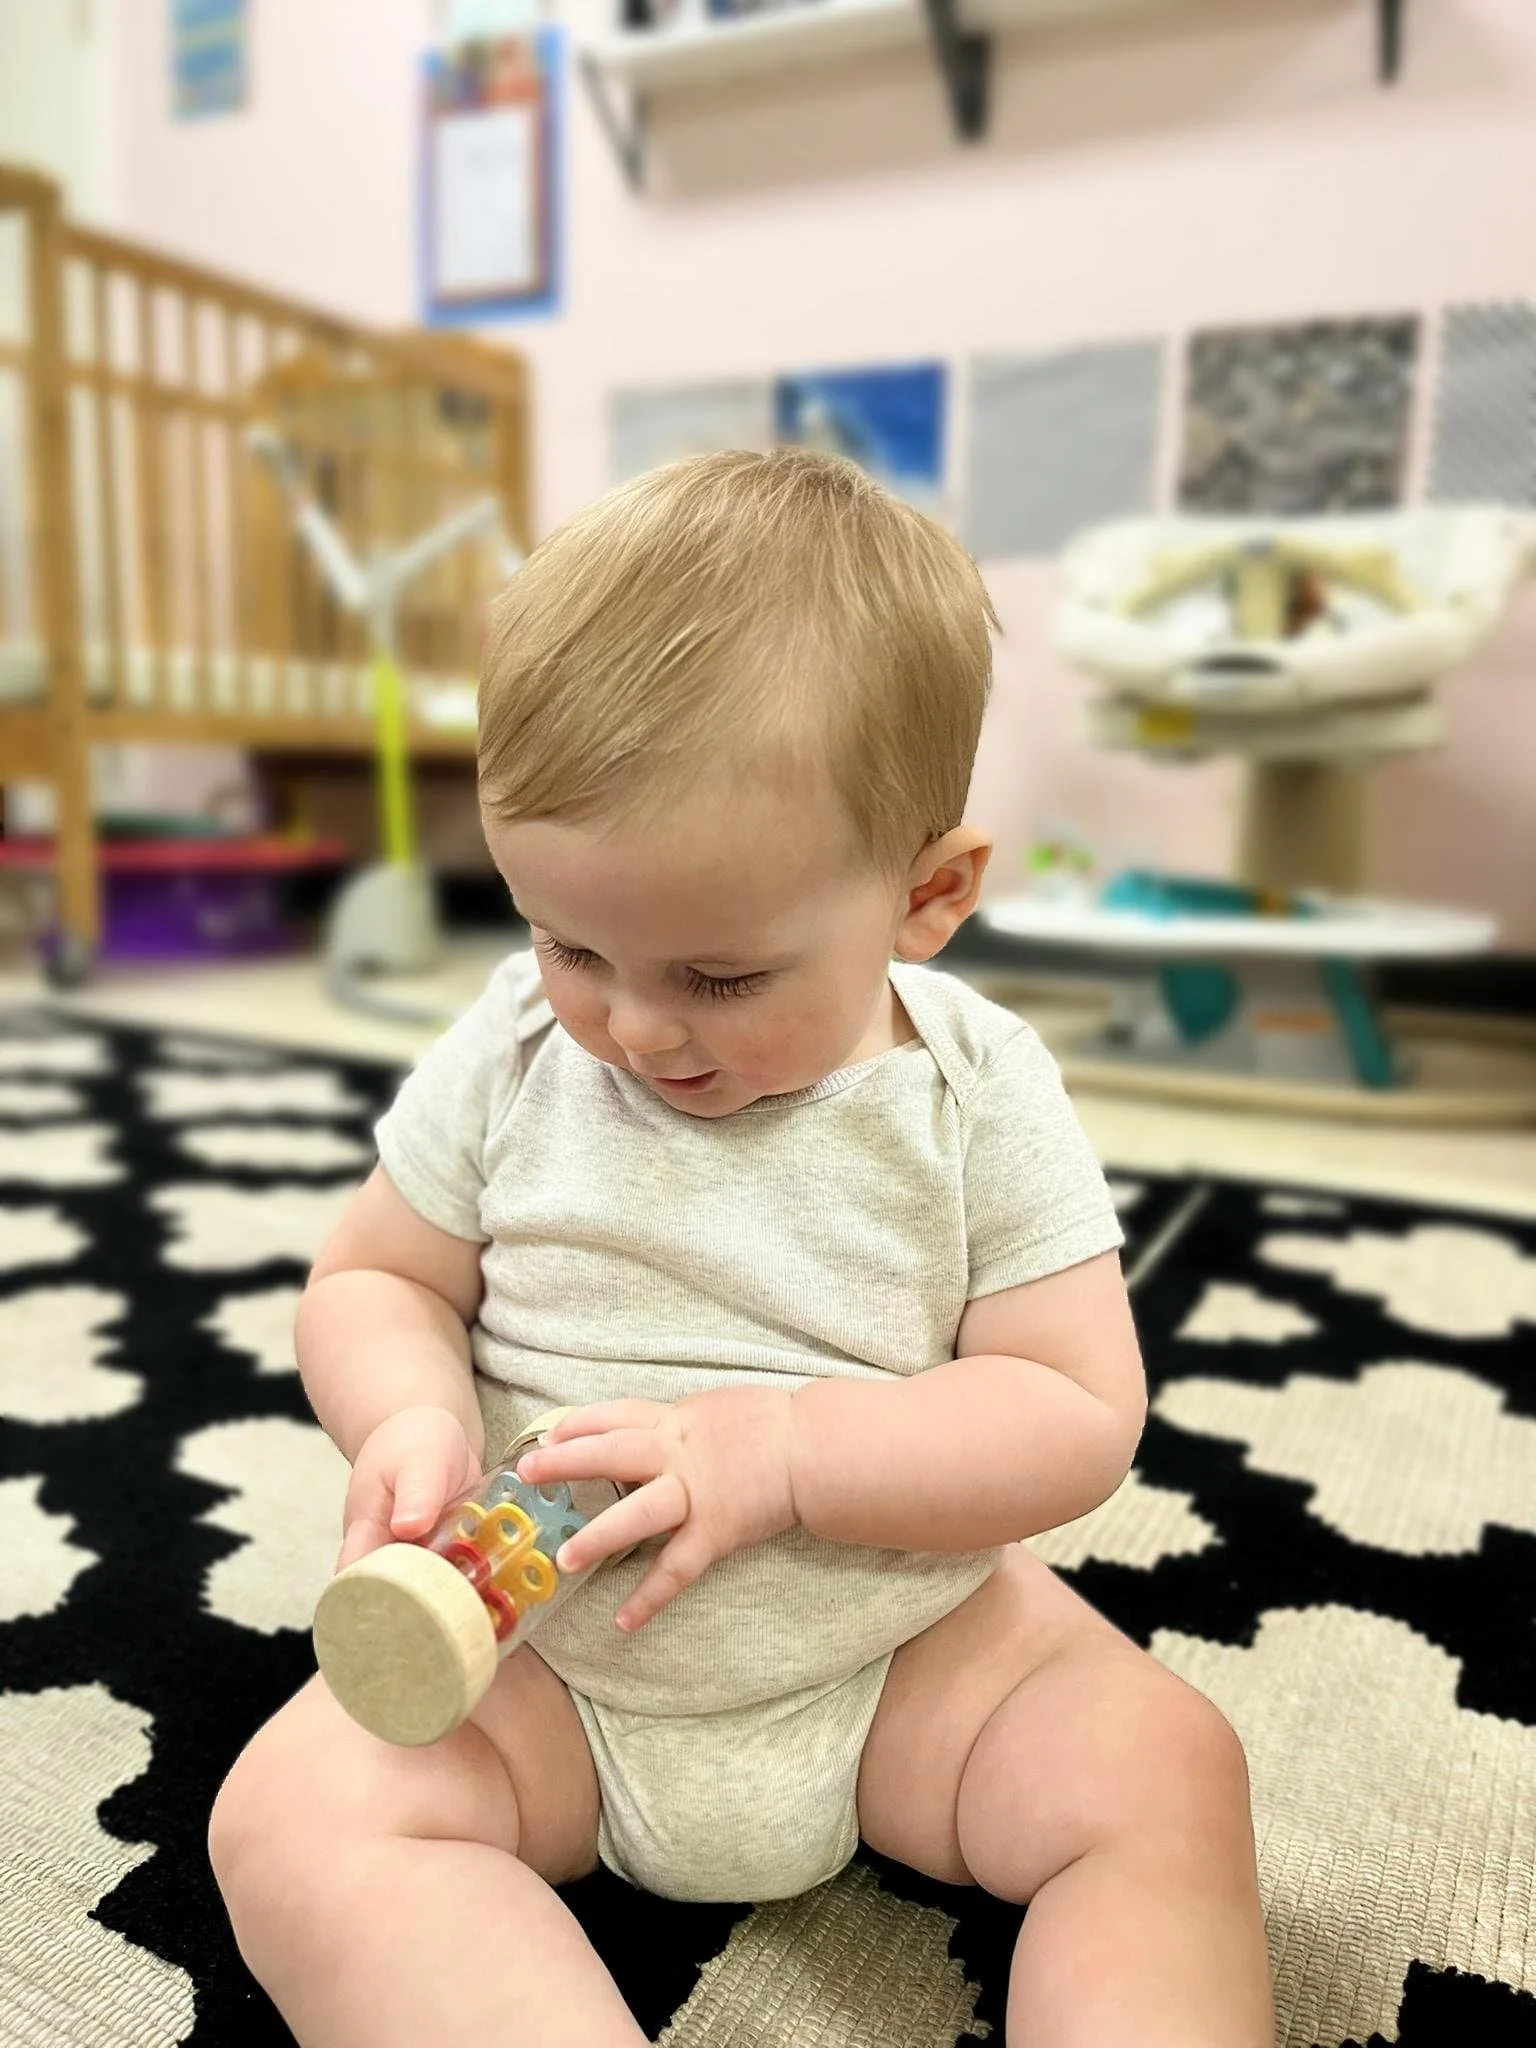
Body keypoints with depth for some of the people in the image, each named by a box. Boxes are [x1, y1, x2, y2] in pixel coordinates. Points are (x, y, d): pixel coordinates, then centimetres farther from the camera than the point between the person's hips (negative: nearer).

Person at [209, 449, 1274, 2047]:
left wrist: (776, 1450, -26)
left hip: (910, 1636, -1)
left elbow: (1079, 1416, -13)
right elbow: (376, 1277, 3)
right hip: (541, 1654, 2)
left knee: (1167, 1774, -21)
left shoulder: (977, 1092, -11)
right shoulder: (512, 1051, -7)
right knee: (296, 1815, -20)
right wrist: (414, 1420, -20)